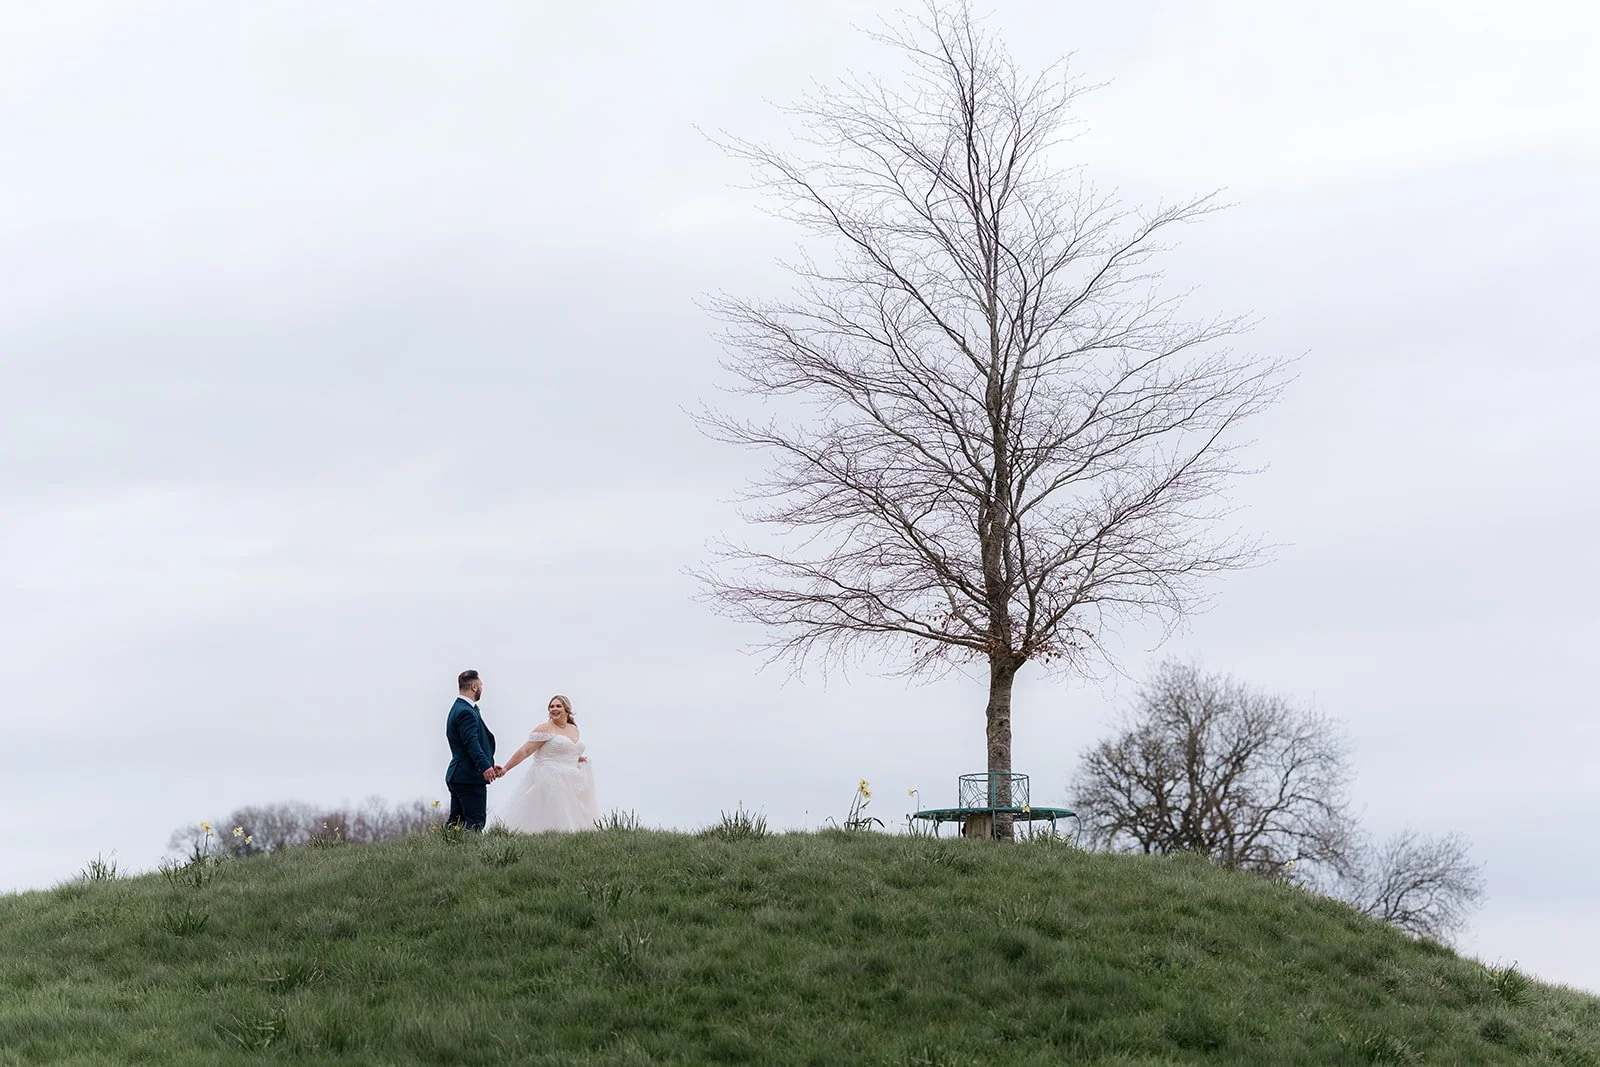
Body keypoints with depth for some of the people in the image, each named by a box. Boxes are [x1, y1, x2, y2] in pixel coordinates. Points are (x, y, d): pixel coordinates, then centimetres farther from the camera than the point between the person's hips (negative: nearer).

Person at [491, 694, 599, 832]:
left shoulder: (574, 728, 15)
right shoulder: (545, 729, -5)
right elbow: (525, 751, -8)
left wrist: (579, 759, 11)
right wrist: (505, 769, -14)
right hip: (548, 783, -7)